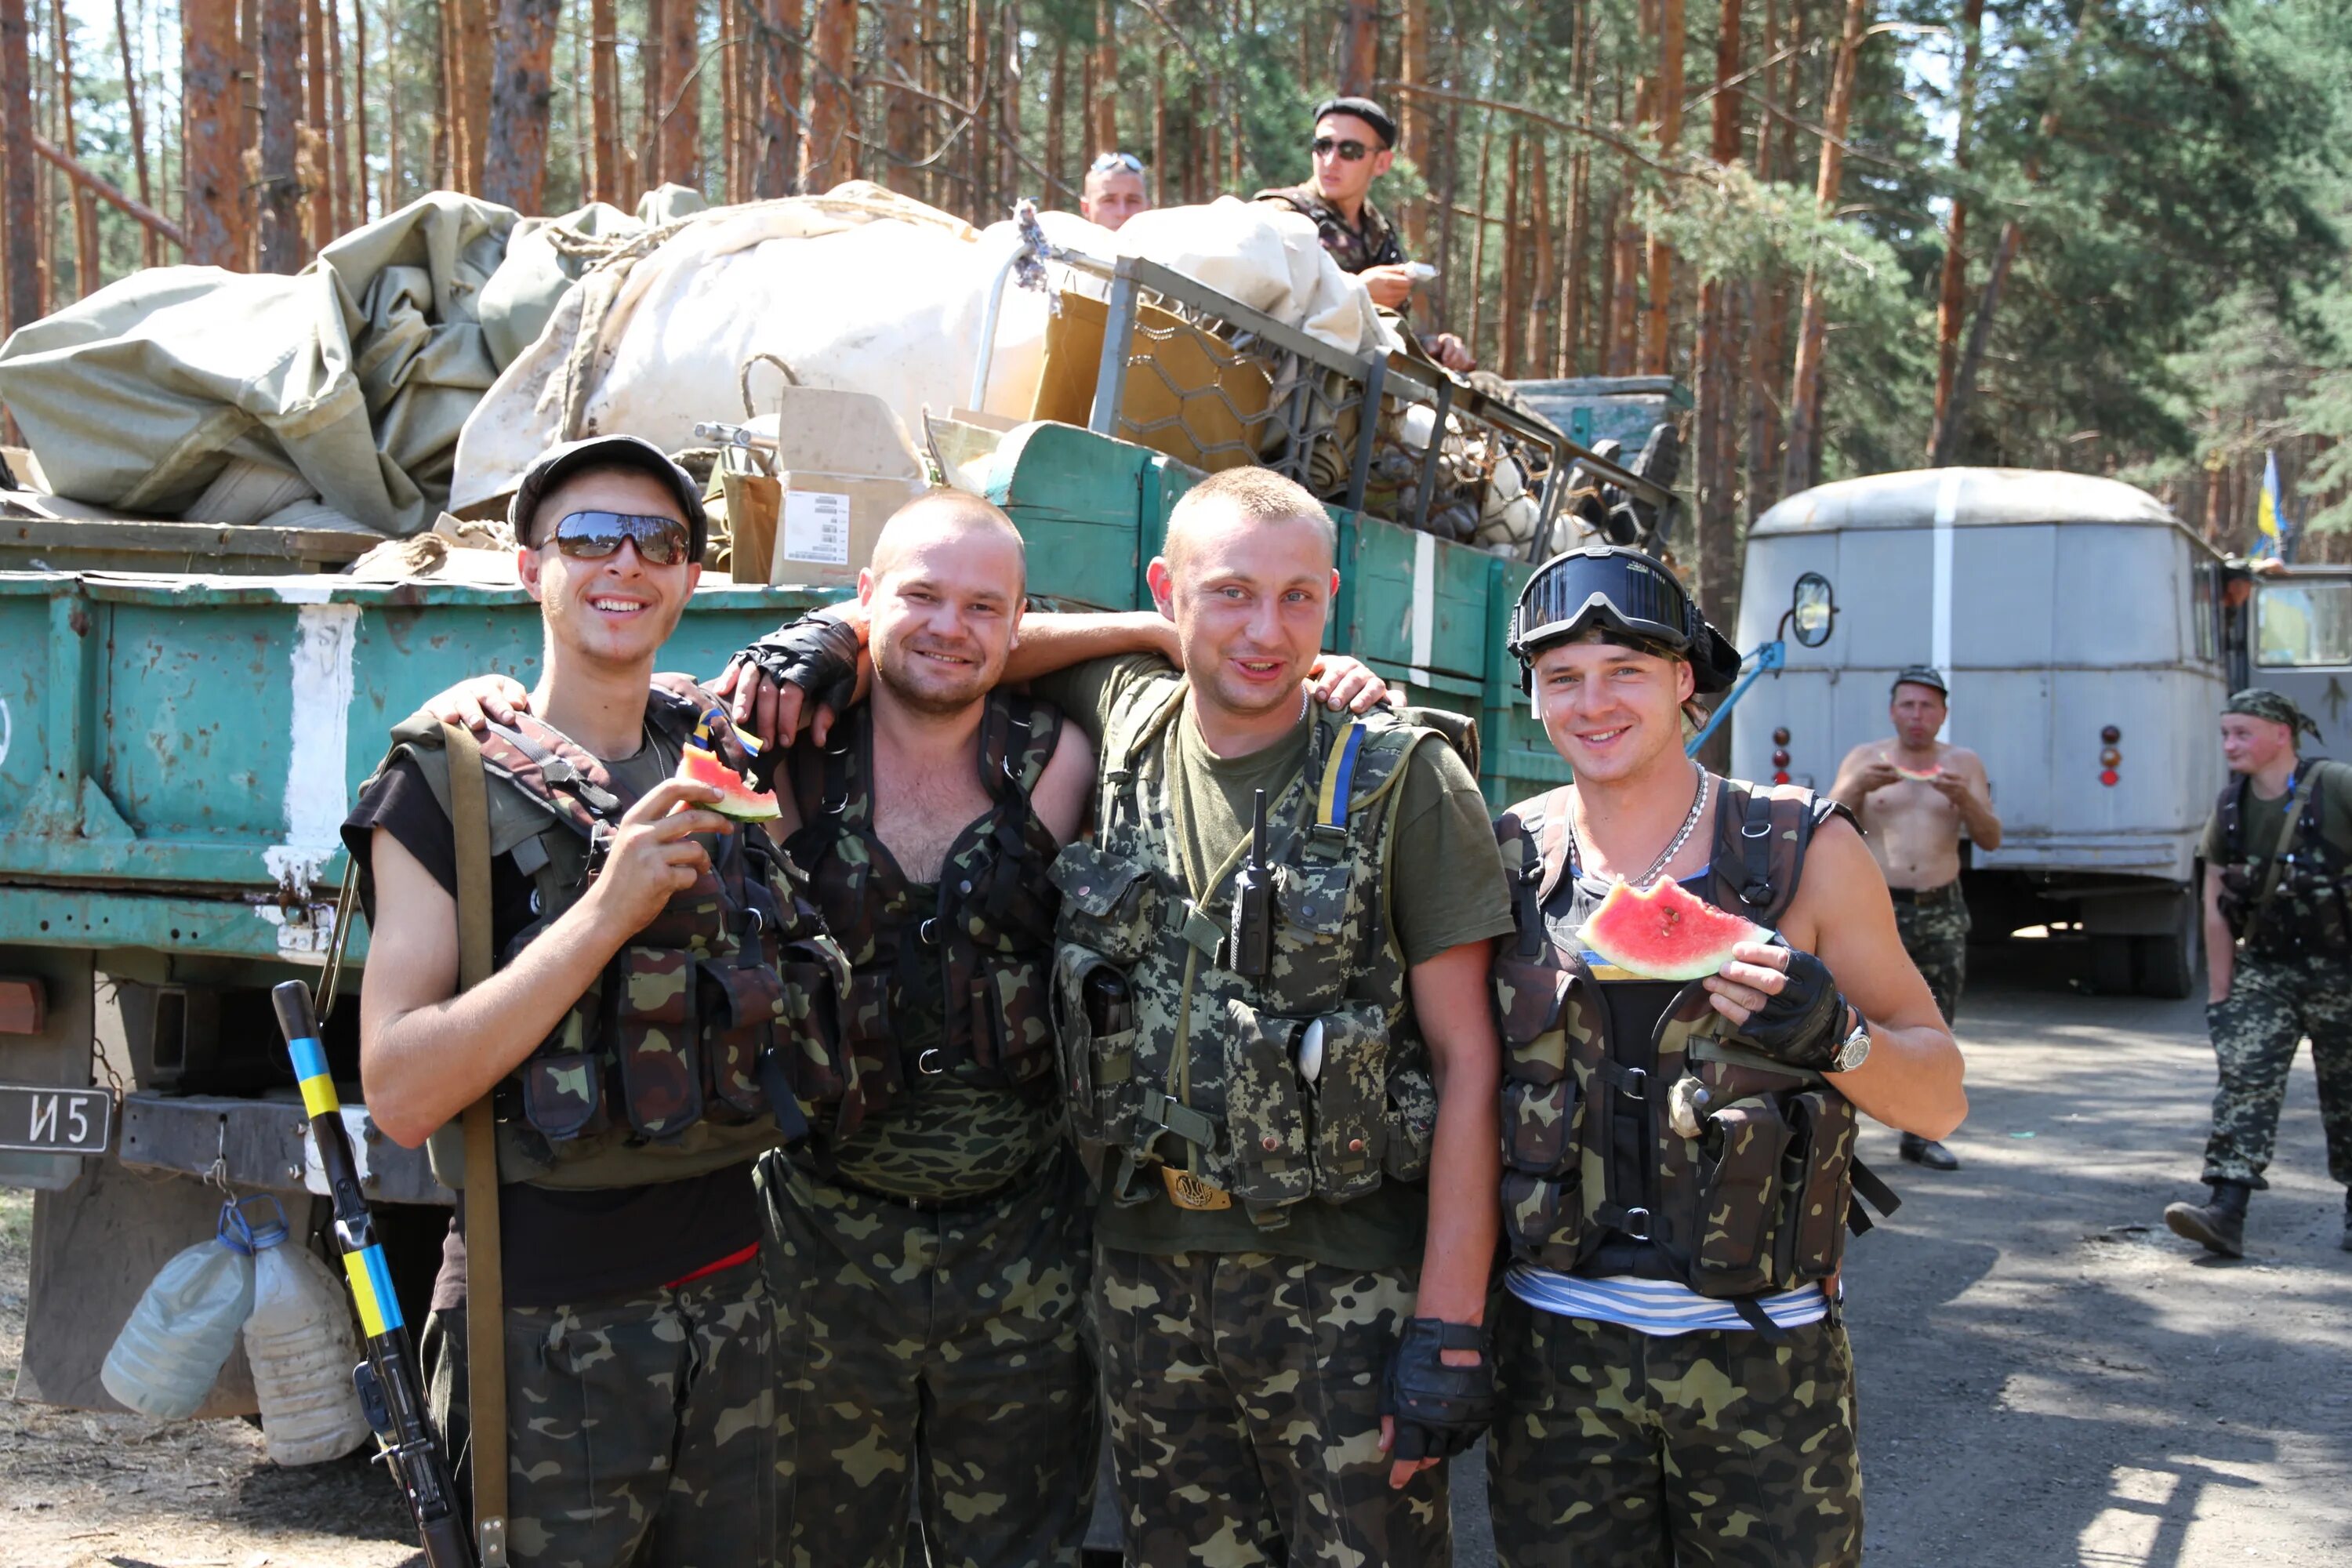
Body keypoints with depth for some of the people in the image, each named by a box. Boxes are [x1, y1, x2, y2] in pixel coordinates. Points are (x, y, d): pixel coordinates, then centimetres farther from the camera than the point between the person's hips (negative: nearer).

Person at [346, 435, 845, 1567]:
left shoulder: (725, 756, 7)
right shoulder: (453, 784, -6)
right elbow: (400, 1094, -16)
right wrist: (607, 911, -23)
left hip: (727, 1296, 5)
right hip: (548, 1331, -4)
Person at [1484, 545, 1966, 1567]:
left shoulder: (1804, 852, -1)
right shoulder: (1506, 859, 3)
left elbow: (1940, 1098, -1)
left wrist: (1836, 1038, -20)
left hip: (1763, 1353, -1)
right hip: (1557, 1345, 1)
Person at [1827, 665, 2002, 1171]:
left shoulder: (1964, 764, 9)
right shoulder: (1865, 758, 5)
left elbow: (1990, 840, 1)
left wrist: (1964, 799, -18)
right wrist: (1856, 788, -20)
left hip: (1942, 910, 2)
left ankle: (1920, 1134, 12)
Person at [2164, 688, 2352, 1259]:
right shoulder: (2231, 805, 0)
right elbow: (2216, 901, 4)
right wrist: (2219, 991, 2)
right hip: (2263, 969, 4)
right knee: (2244, 1081, -11)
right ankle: (2226, 1212, -19)